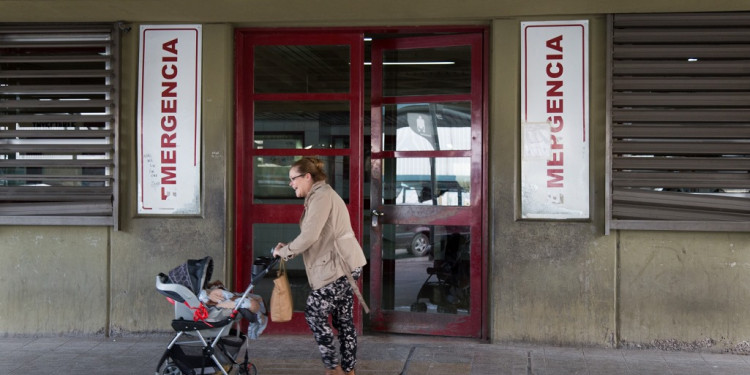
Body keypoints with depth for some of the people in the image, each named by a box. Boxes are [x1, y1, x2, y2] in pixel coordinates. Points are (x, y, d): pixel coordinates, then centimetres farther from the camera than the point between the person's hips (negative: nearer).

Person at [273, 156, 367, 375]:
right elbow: (319, 238, 19)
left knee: (314, 312, -5)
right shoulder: (320, 195, 21)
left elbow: (310, 236, -21)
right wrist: (288, 249, 9)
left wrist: (283, 251, -8)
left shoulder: (321, 195, -11)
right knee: (343, 318, 11)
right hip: (341, 265, 10)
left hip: (340, 265, -10)